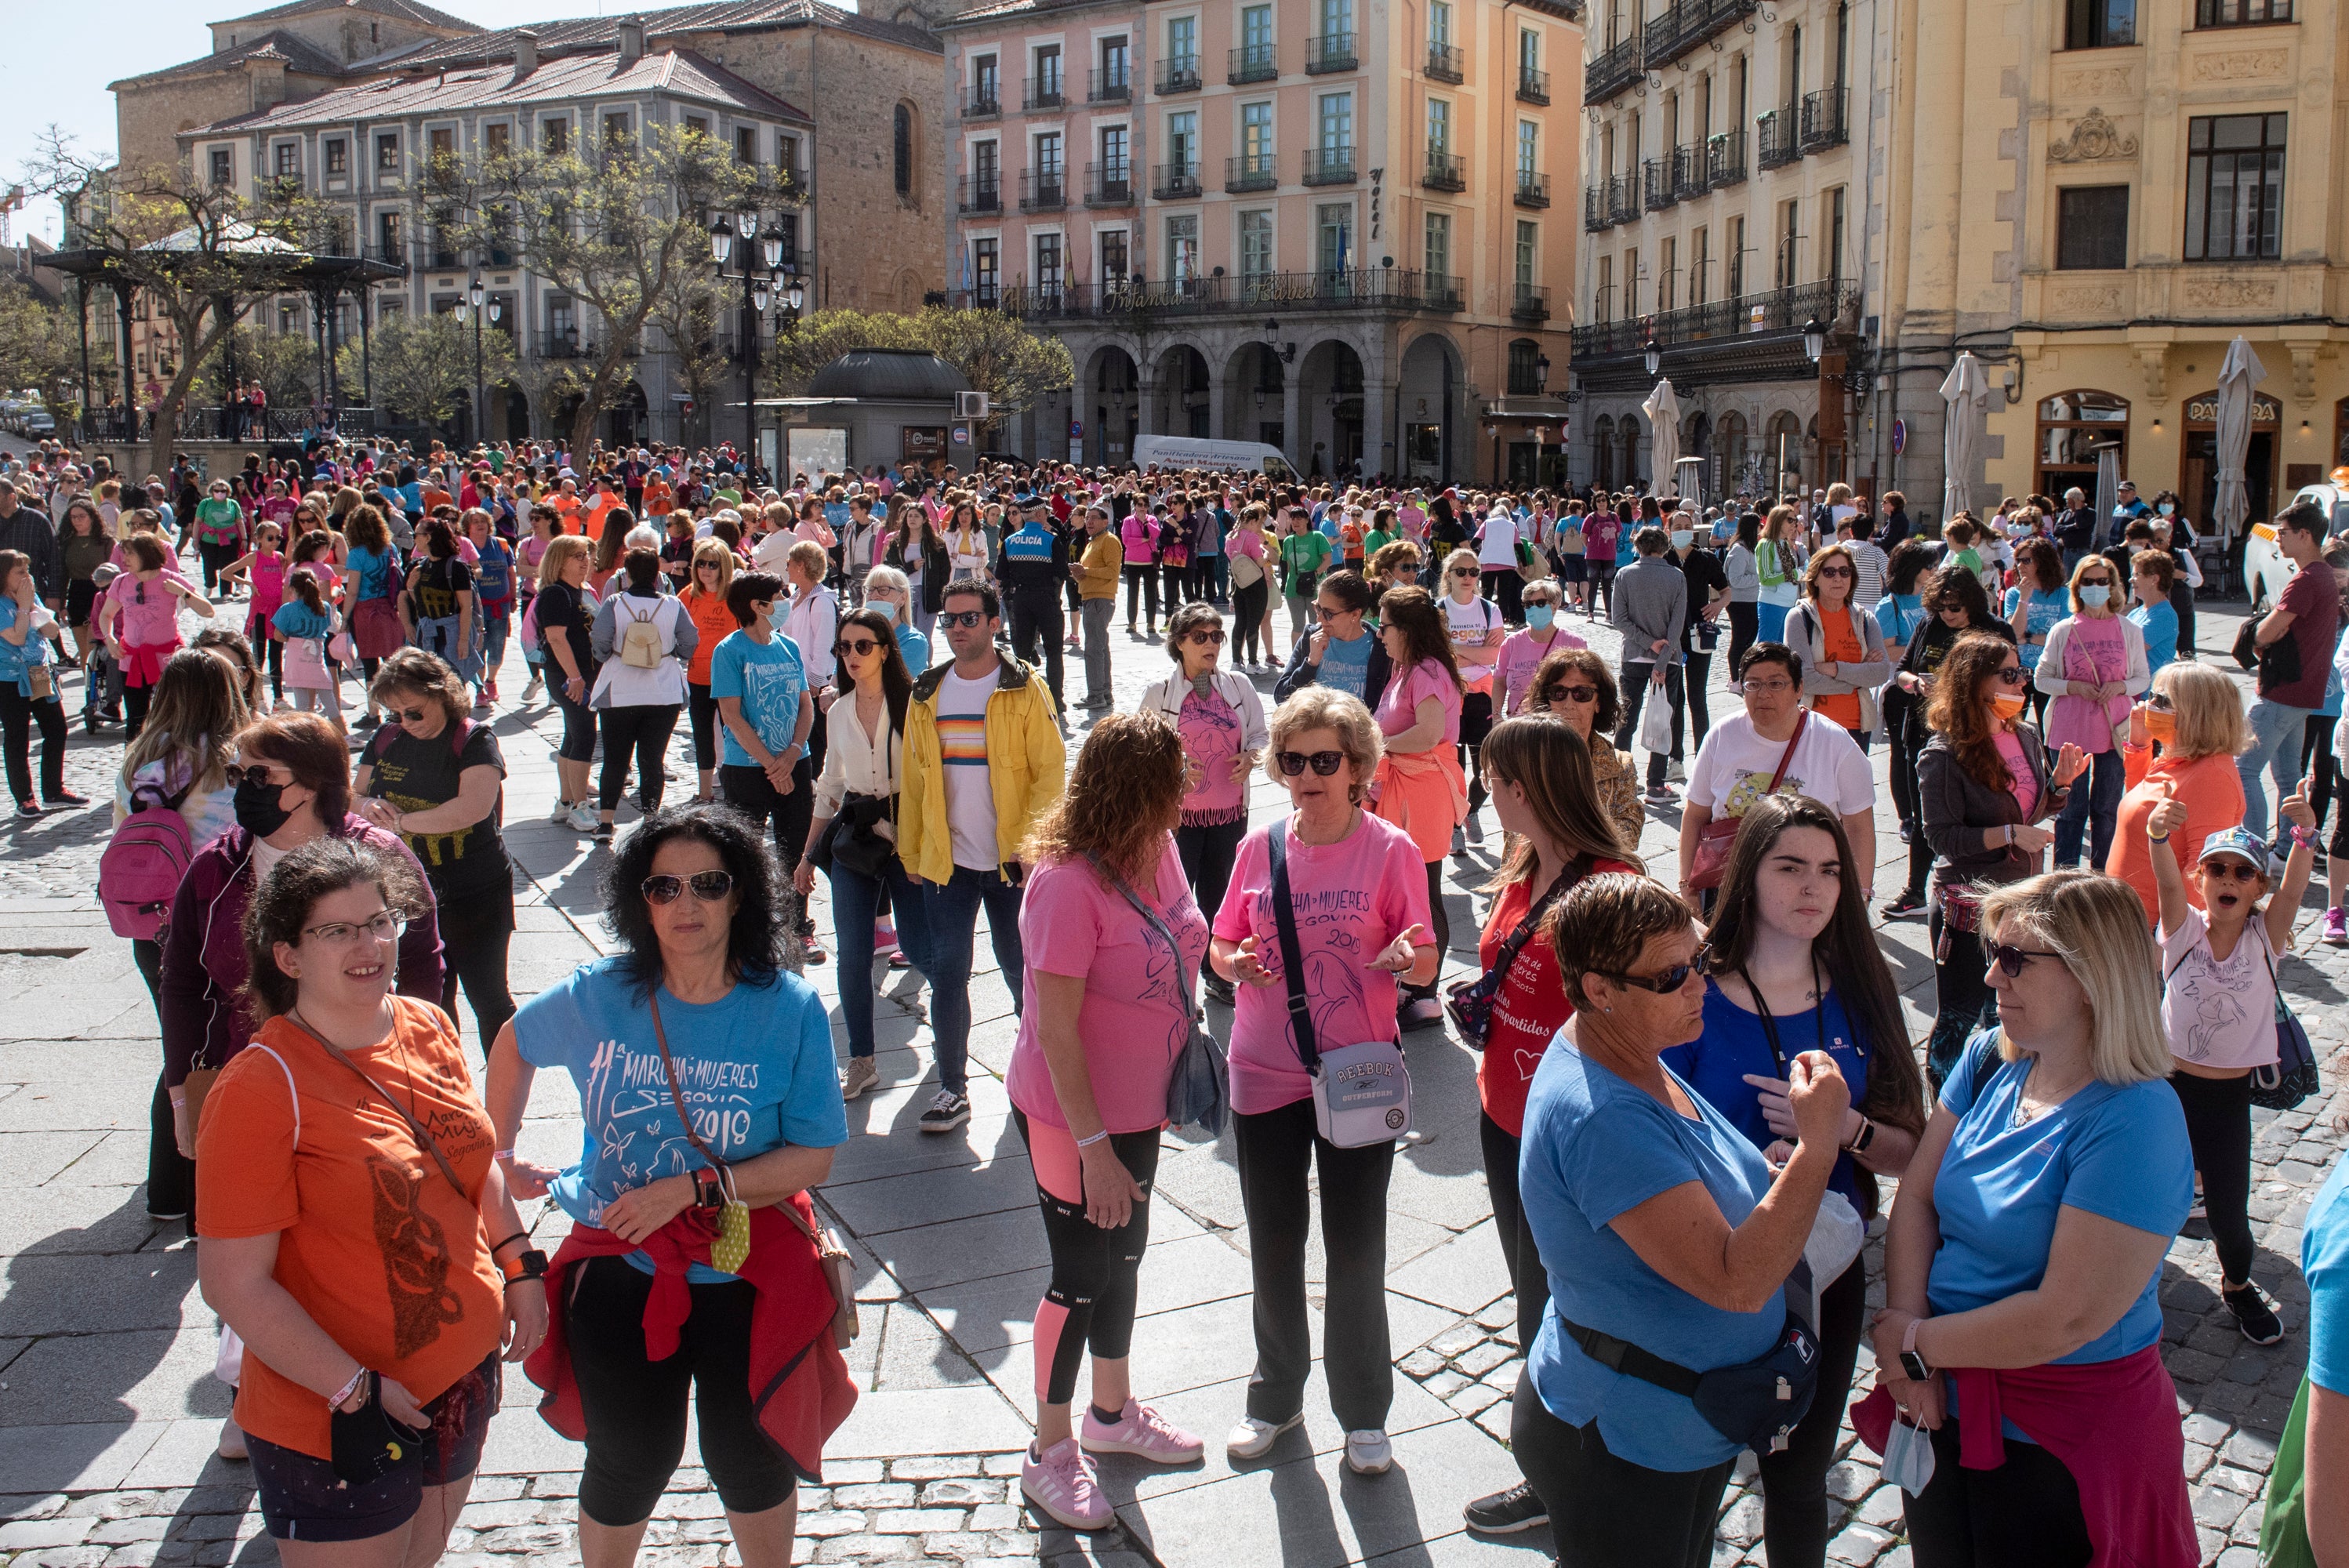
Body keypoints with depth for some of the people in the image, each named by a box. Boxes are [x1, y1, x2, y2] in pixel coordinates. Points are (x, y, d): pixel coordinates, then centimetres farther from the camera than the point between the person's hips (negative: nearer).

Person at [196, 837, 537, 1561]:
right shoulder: (262, 1088, -20)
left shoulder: (428, 1027, 0)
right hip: (336, 1422, -6)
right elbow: (234, 1284, -21)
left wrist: (519, 1267, 7)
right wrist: (357, 1392, -21)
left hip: (467, 1375, 7)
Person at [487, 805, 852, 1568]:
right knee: (629, 1464, 20)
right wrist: (500, 1154, 12)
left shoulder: (789, 1009, -15)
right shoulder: (596, 996, -11)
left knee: (751, 1462, 19)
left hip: (747, 1279, -1)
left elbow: (814, 1157, -15)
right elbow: (514, 1043, 11)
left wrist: (695, 1187, -23)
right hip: (621, 1273, 1)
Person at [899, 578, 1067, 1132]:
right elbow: (914, 779, 8)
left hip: (1011, 861, -3)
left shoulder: (1025, 691, -5)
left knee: (1021, 966, 10)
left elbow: (1050, 773, -7)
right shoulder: (926, 696, 7)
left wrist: (1031, 845, -15)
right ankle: (952, 1088, 13)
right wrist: (911, 852, 5)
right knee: (947, 972, 3)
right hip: (945, 860, 3)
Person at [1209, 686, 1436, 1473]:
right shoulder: (1260, 847, 1)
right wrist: (1236, 962, -14)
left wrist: (1404, 958, -28)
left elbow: (1425, 965, -5)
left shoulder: (1391, 849, -7)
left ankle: (1363, 1413, 25)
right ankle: (1276, 1397, 33)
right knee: (1274, 1245, 13)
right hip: (1265, 1076, 3)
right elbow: (1221, 945, 9)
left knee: (1356, 1248, 6)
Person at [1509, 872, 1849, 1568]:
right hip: (1629, 1450, -10)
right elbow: (1737, 1282, -32)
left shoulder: (1633, 1059, 1)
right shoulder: (1598, 1116, -32)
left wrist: (1773, 1179, -3)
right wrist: (1817, 1144, -30)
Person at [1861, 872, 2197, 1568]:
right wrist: (1905, 1324, -15)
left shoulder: (2135, 1123, -24)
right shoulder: (1990, 1060, -1)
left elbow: (2066, 1319, -26)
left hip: (2060, 1449, -6)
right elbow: (1917, 1197, -1)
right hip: (1947, 1407, 6)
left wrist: (1914, 1344, -17)